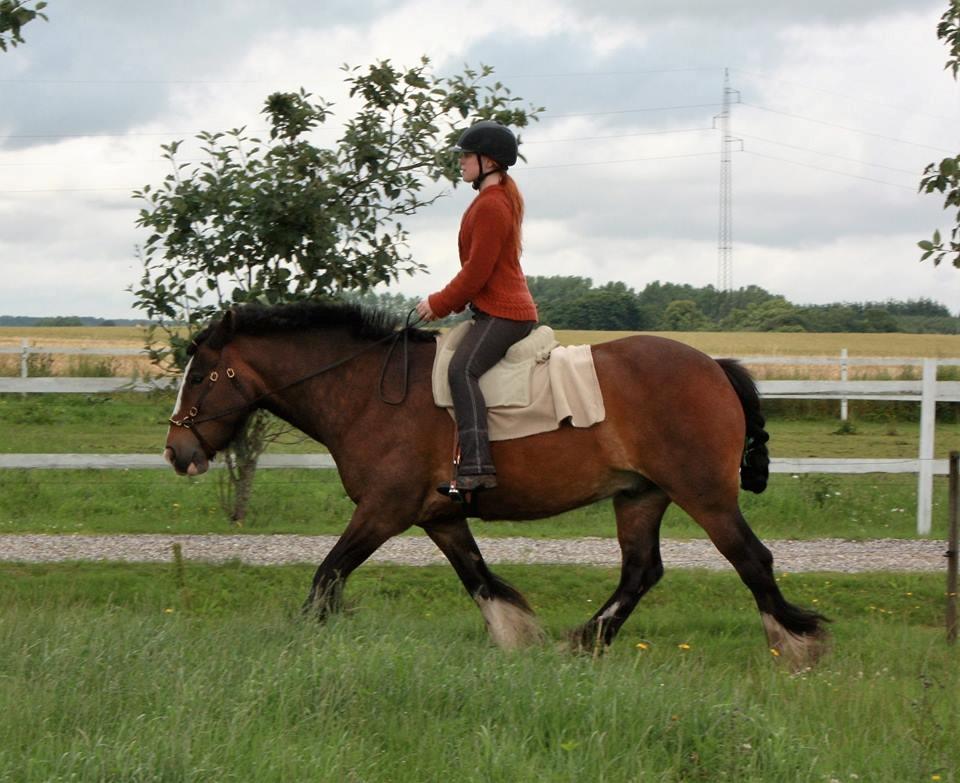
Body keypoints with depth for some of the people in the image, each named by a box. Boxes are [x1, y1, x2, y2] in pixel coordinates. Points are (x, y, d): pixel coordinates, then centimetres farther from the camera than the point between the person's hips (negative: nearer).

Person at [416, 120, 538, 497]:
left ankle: (476, 466, -42)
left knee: (462, 368, -29)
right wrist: (447, 300, 15)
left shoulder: (491, 205, -14)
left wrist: (438, 305, -8)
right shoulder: (500, 198, 19)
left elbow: (477, 272, -18)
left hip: (502, 314, -12)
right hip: (501, 310, 12)